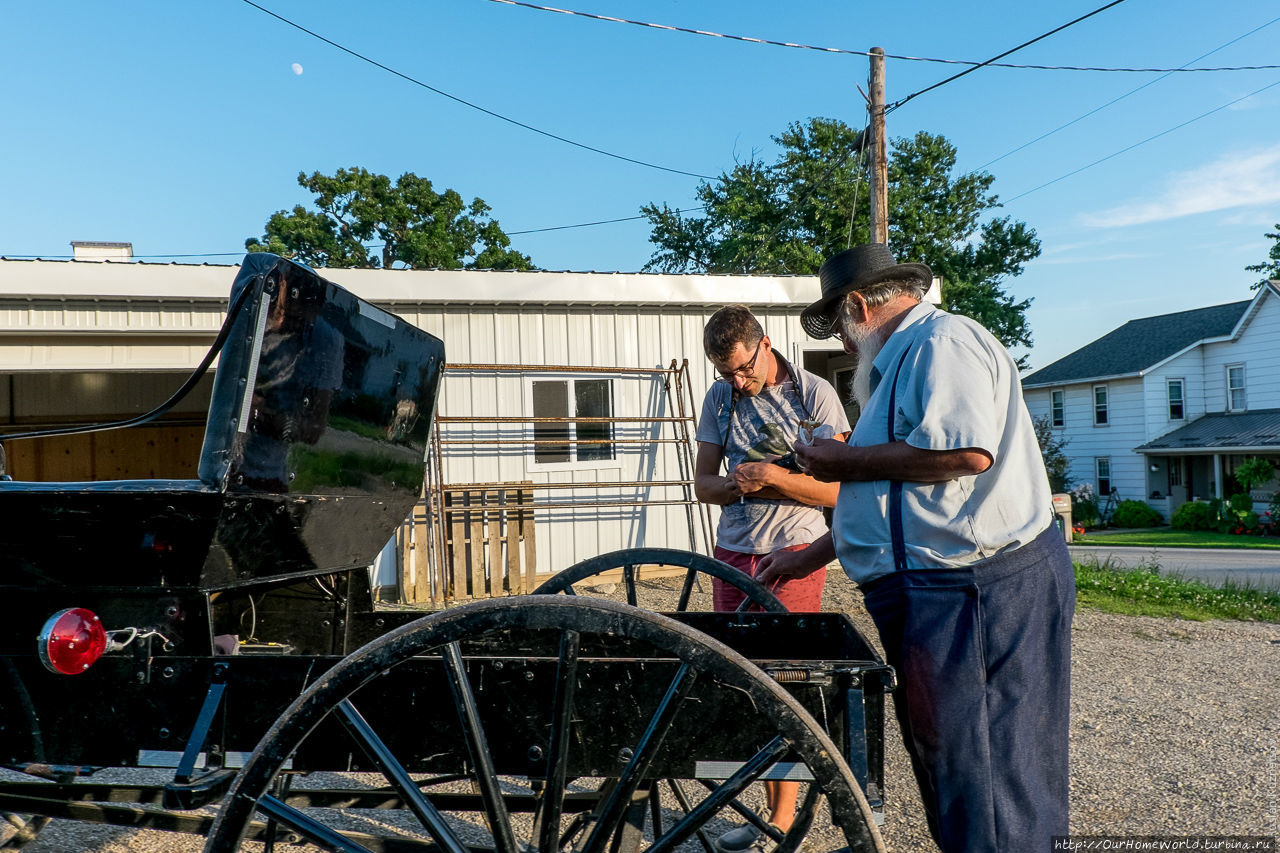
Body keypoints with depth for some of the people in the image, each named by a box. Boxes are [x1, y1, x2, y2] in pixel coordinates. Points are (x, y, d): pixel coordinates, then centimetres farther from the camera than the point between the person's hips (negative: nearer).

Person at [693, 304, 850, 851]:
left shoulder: (814, 394, -6)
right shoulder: (720, 397, 8)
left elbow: (836, 490, -8)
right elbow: (703, 483, 10)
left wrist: (772, 476, -20)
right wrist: (739, 484, -11)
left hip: (793, 554, -5)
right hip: (732, 552, 5)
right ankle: (766, 808, 19)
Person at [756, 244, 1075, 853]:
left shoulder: (943, 341, -10)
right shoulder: (907, 359, 23)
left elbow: (966, 452, -27)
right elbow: (893, 496, 27)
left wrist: (847, 461, -13)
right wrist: (811, 557, 27)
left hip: (977, 591, -11)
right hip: (936, 591, 11)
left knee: (981, 774, -2)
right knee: (941, 756, 16)